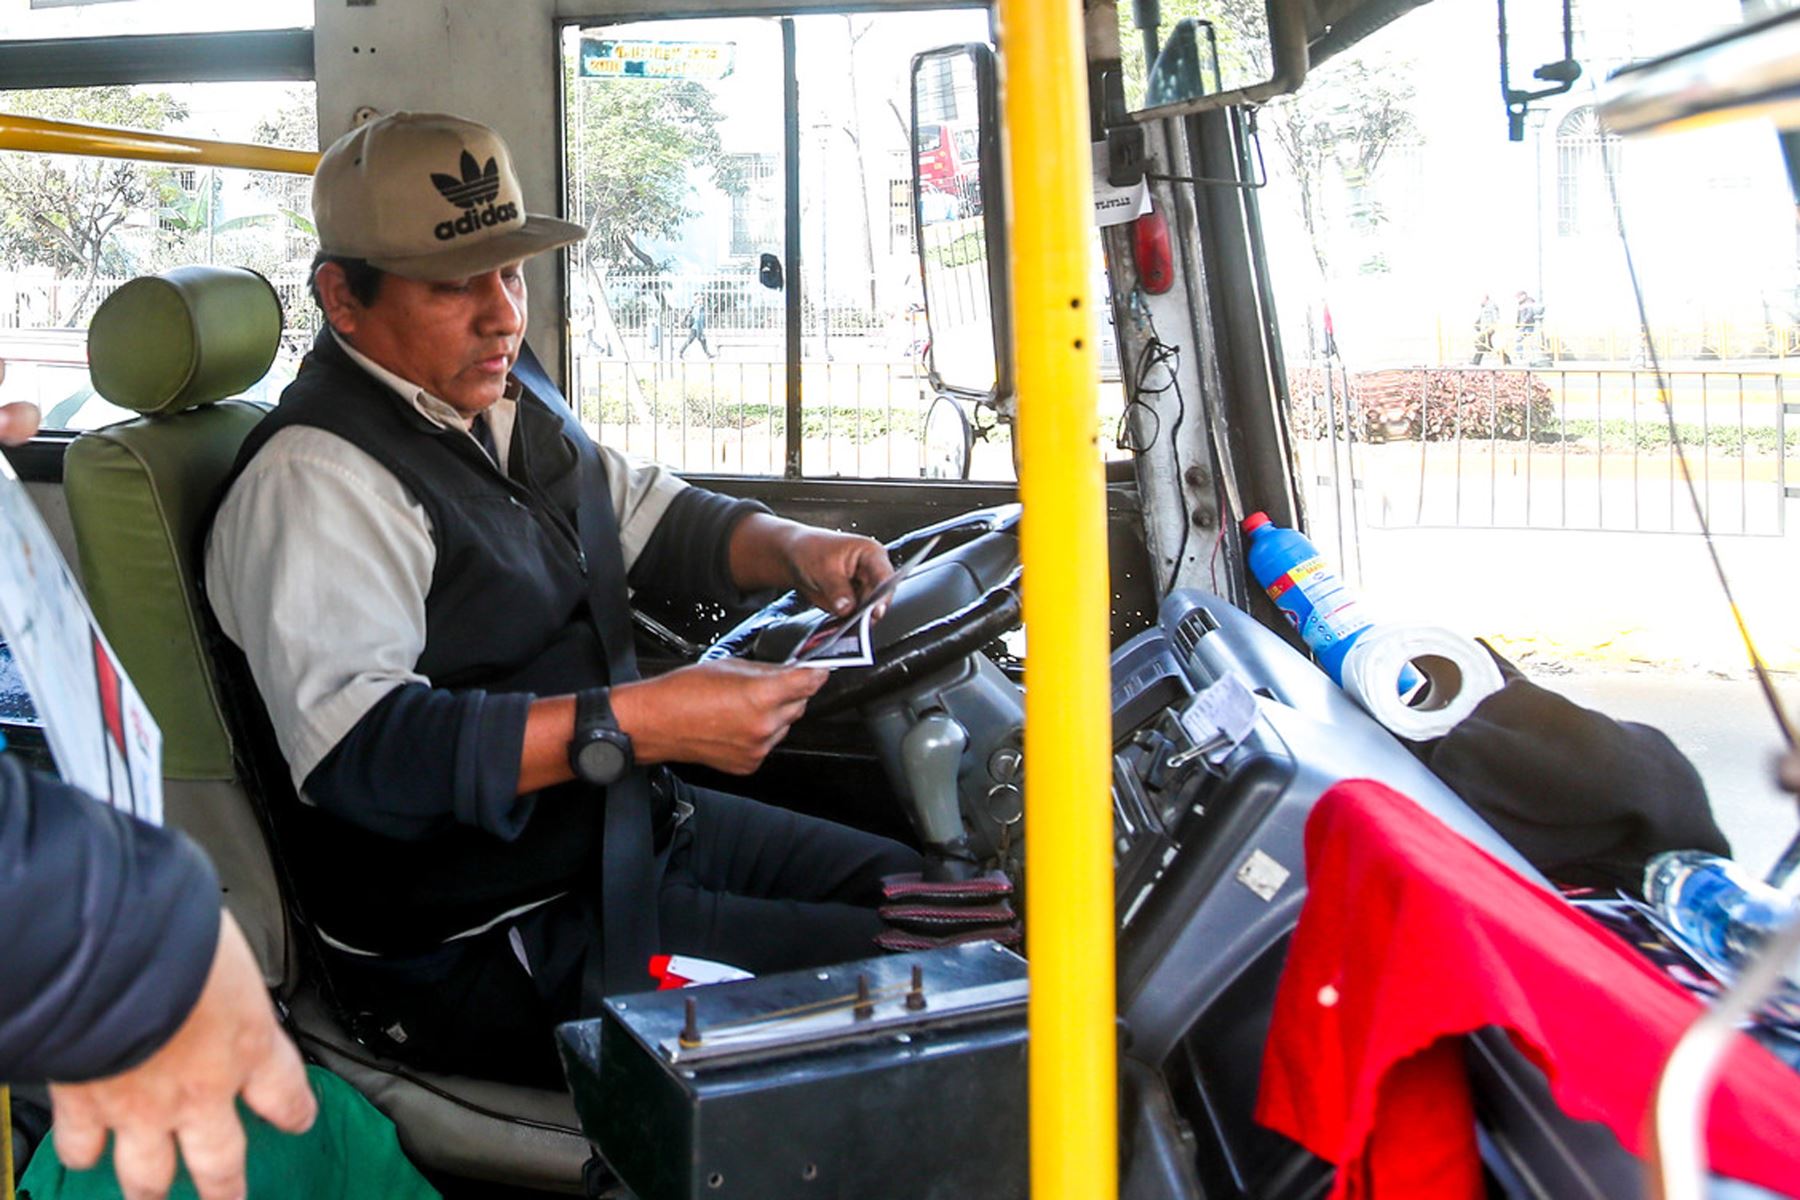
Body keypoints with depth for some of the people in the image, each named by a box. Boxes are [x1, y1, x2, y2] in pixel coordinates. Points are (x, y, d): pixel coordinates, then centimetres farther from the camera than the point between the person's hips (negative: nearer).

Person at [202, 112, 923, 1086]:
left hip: (632, 827, 10)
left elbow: (647, 515, 24)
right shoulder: (313, 479, -19)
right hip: (482, 950, -10)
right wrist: (640, 723, -36)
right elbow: (356, 748, -32)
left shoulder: (509, 395, 11)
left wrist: (791, 548, 2)